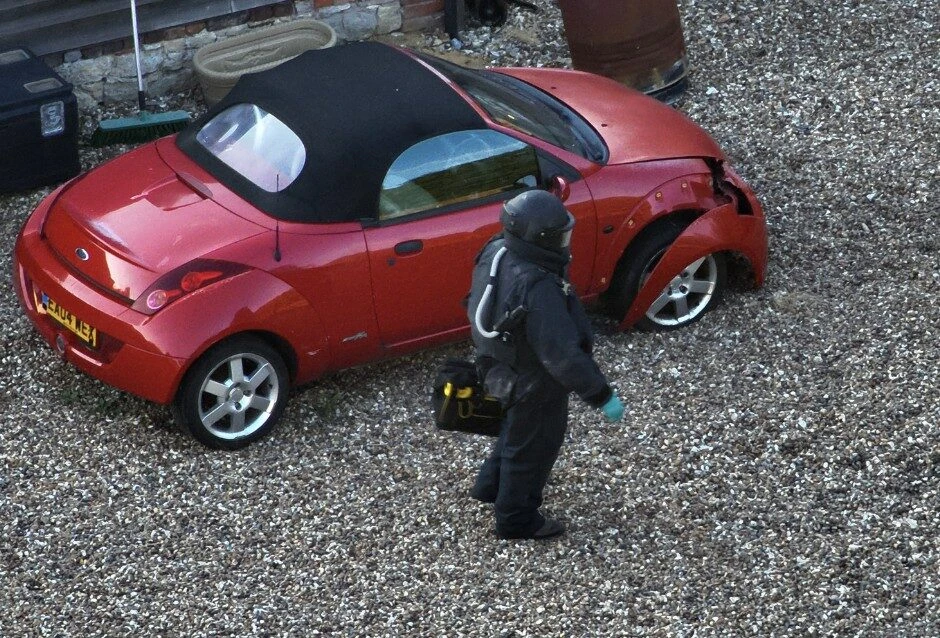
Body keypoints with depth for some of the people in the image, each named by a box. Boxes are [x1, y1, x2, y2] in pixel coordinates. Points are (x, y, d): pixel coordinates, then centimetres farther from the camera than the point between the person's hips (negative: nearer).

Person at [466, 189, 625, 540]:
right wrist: (602, 396, -27)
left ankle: (491, 485, 56)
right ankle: (516, 519, 40)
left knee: (517, 427, 34)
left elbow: (481, 305, 4)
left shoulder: (497, 252, -15)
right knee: (533, 445, 17)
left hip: (504, 367, 8)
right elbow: (562, 355, -37)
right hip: (533, 384, -8)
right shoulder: (537, 290, -42)